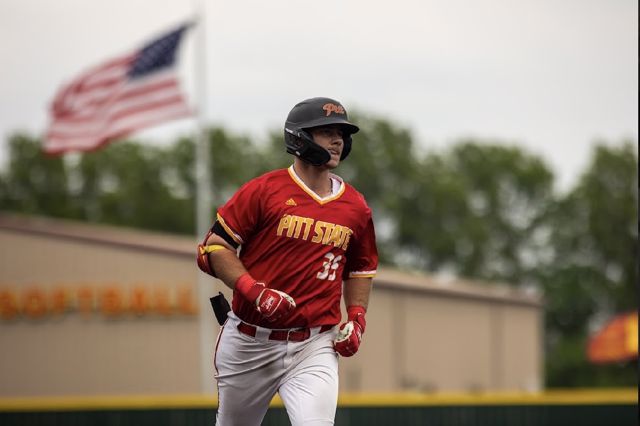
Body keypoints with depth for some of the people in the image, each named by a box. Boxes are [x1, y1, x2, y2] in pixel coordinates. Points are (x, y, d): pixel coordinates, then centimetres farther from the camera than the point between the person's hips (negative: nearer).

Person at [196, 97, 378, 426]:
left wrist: (357, 318, 7)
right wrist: (253, 291, -20)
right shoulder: (264, 190, -7)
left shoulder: (356, 207, 6)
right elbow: (214, 248, -7)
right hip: (250, 342, -1)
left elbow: (361, 267, 22)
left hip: (314, 346, 1)